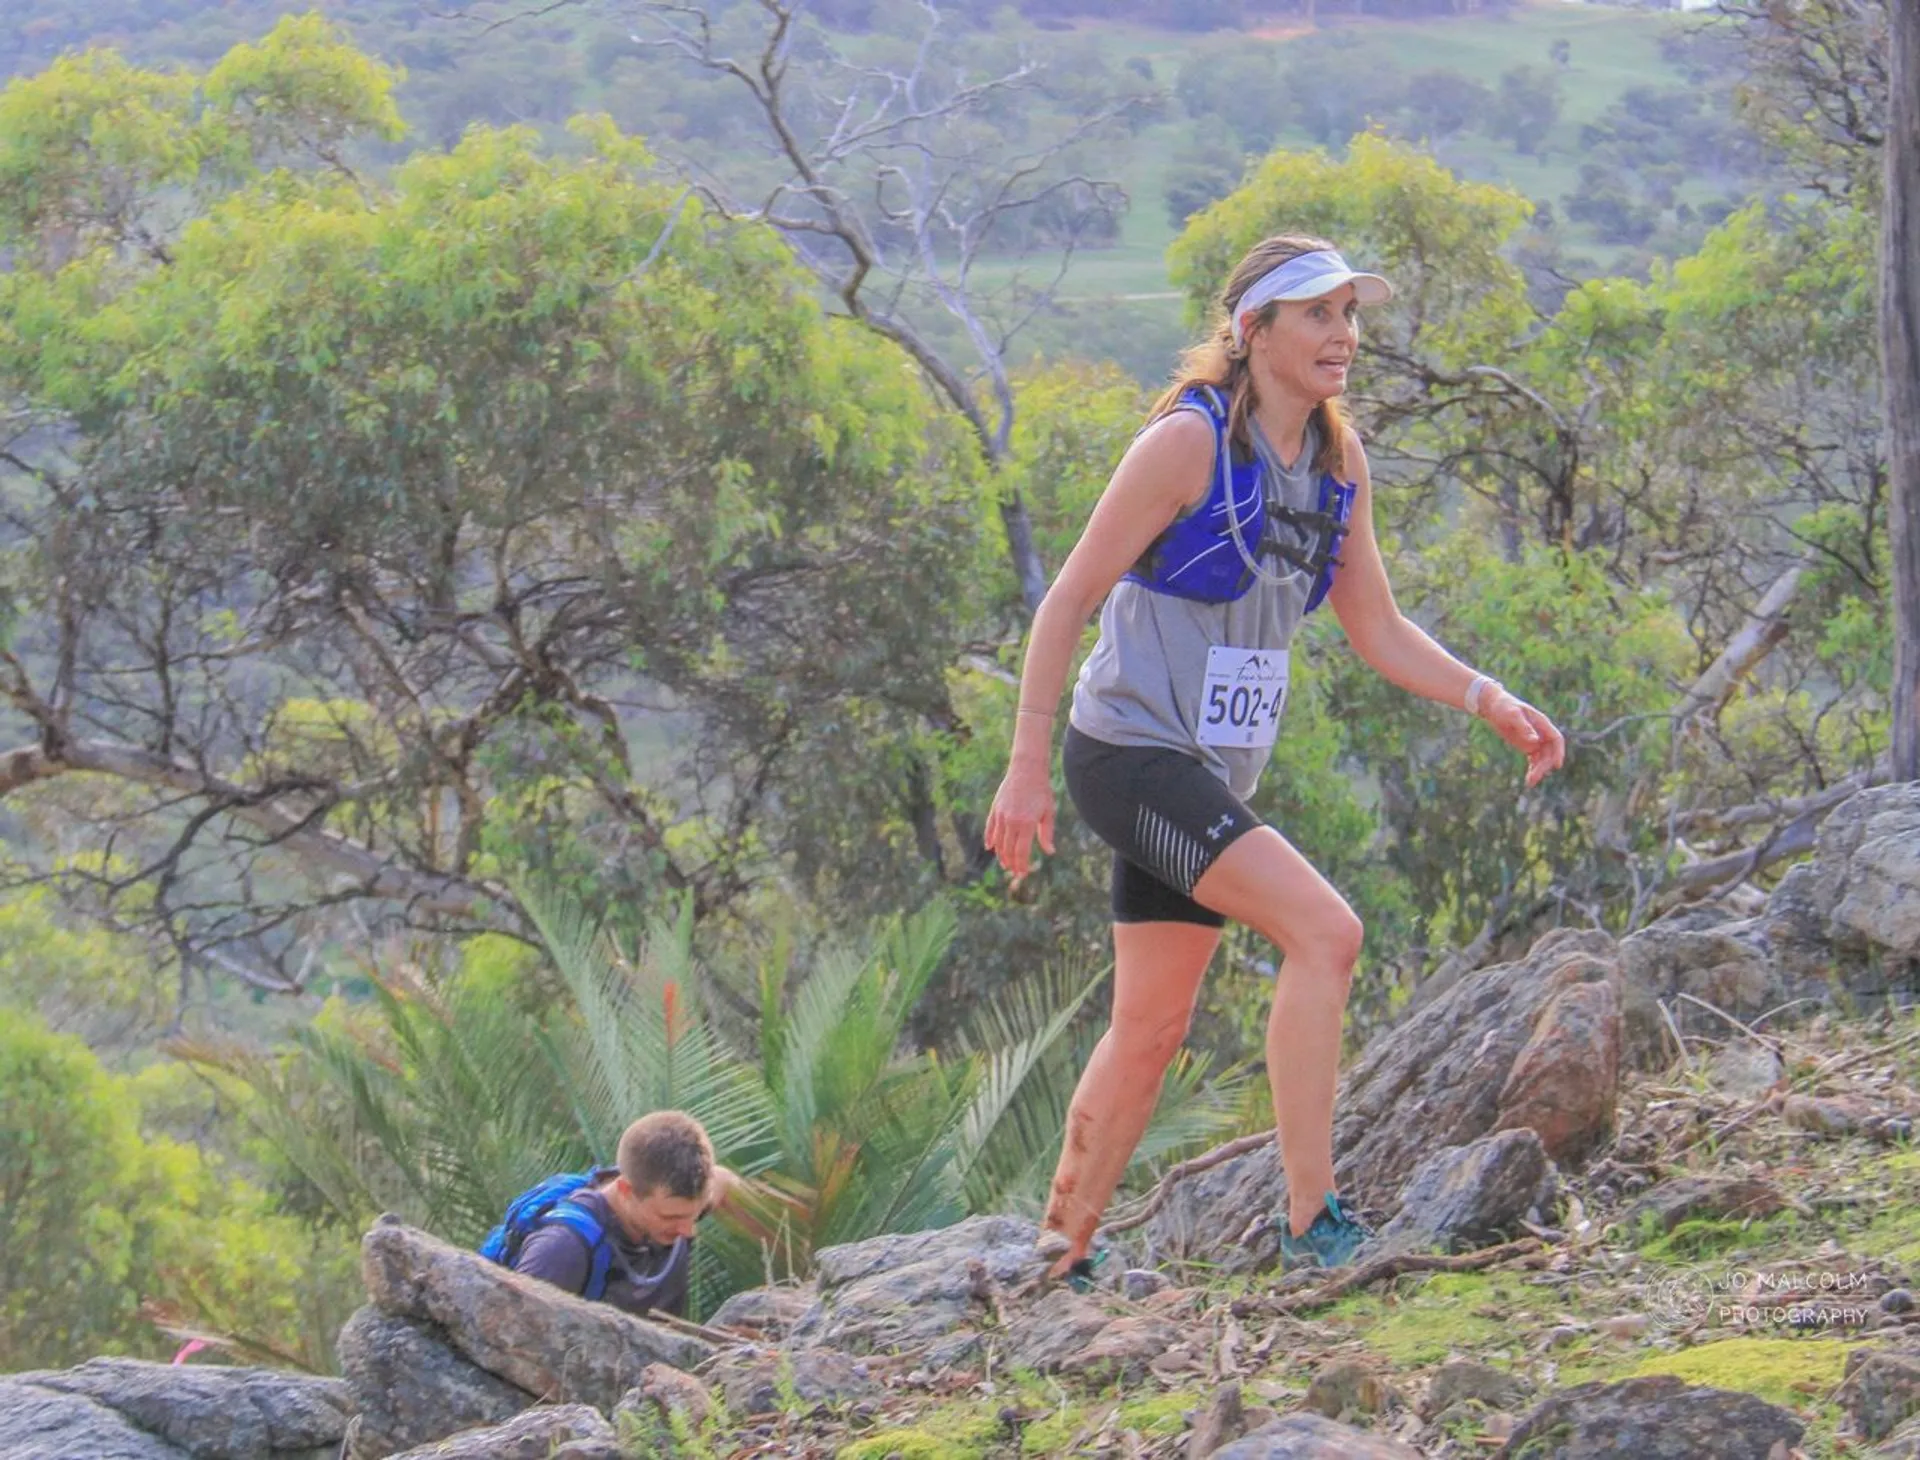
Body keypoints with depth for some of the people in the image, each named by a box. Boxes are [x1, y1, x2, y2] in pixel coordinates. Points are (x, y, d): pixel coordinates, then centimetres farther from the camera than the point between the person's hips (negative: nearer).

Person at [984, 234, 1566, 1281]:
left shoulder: (1338, 460, 8)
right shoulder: (1190, 441, -14)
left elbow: (1375, 628, 16)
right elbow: (1068, 600, -12)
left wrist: (1487, 701, 1)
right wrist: (1026, 769, -15)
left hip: (1212, 776, 8)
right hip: (1130, 752, -8)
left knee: (1150, 1032, 12)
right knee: (1323, 930, -22)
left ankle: (1062, 1254, 24)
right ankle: (1310, 1224, -21)